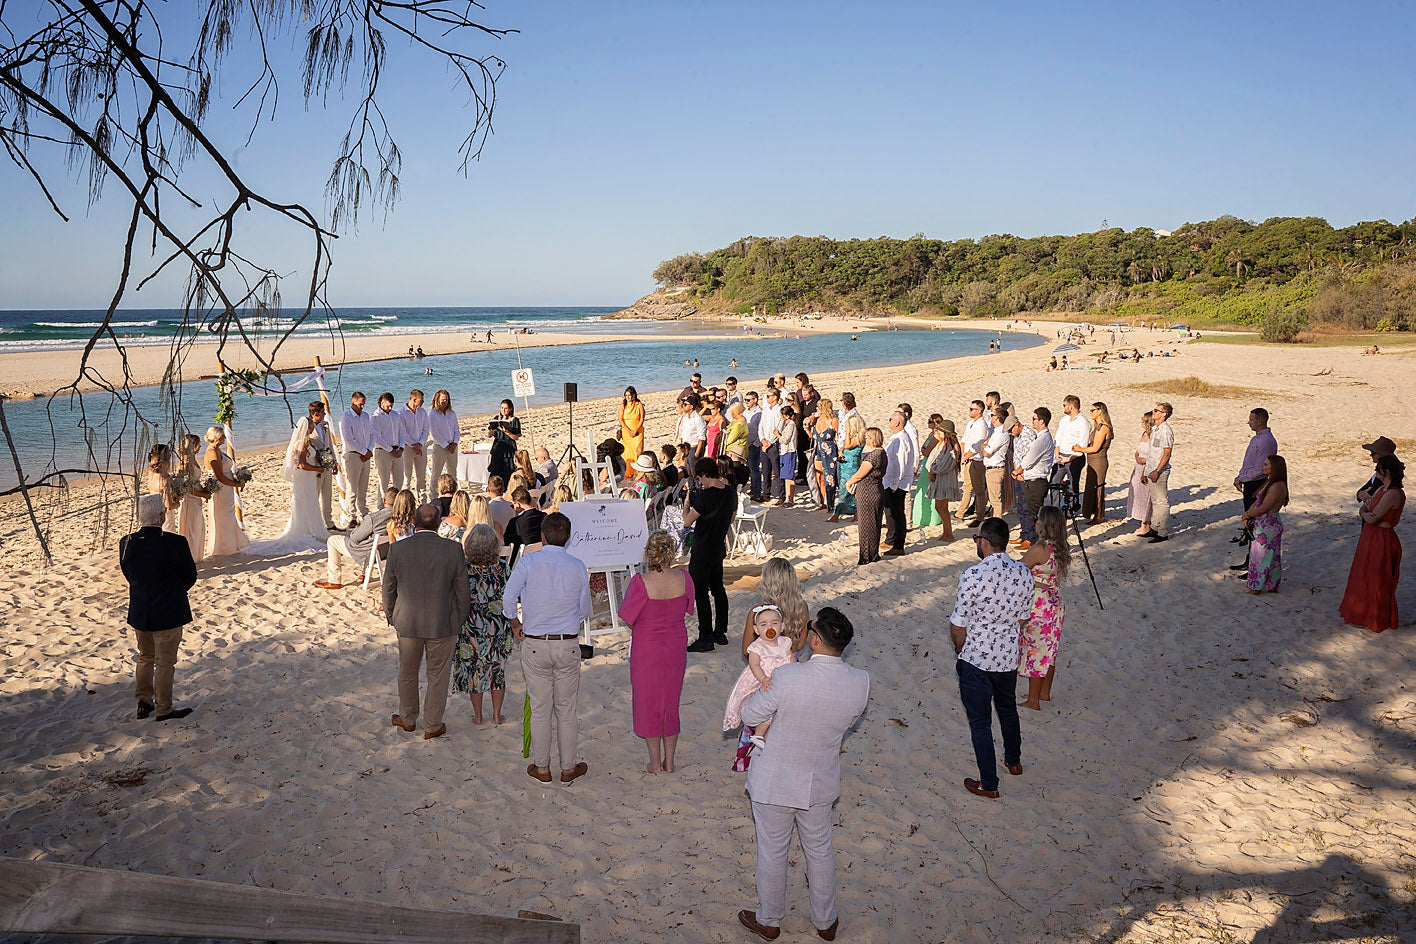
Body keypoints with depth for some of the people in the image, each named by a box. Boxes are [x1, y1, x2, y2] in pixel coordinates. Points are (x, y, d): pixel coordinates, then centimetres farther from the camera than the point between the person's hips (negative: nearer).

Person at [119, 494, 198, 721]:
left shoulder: (126, 544, -7)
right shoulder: (175, 543, -21)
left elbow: (129, 575, 6)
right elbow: (190, 577, -10)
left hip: (139, 613, 5)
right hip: (167, 614, -5)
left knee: (145, 658, 23)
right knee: (165, 662, 9)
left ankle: (143, 703, 34)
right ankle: (163, 709, 19)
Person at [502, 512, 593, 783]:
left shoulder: (529, 562, -8)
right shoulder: (578, 567, -2)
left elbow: (508, 598, -10)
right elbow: (584, 611, 5)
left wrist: (516, 624, 8)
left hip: (534, 645, -1)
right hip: (568, 645, 1)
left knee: (540, 708, 10)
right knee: (567, 708, 11)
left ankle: (541, 768, 21)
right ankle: (569, 768, 20)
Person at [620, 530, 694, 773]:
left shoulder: (641, 582, -24)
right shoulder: (683, 578, -13)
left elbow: (627, 617, -14)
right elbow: (688, 609, 2)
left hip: (646, 650, -3)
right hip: (676, 648, 4)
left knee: (648, 702, 14)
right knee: (671, 702, 18)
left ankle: (656, 763, 24)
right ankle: (669, 762, 28)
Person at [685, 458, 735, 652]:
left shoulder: (706, 496, -22)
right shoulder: (731, 493, 1)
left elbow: (687, 521, -15)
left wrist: (688, 502, 0)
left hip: (702, 552, -8)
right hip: (719, 549, 8)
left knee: (700, 593, 0)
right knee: (718, 589, 18)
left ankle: (706, 639, 4)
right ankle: (720, 632, 26)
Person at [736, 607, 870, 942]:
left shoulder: (786, 677, -31)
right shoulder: (861, 682, -18)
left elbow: (751, 716, -15)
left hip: (774, 782, -3)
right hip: (821, 783, 4)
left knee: (772, 852, 19)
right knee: (820, 849, 25)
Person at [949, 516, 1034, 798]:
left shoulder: (973, 576, -25)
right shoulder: (1024, 573, -8)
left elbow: (958, 627, -17)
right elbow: (1023, 620, 4)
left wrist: (961, 650, 3)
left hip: (976, 661, -6)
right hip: (1009, 658, 6)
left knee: (980, 722, 9)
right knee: (1008, 710, 29)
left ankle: (989, 784, 20)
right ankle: (1014, 761, 49)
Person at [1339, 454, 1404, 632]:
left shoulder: (1392, 494, -24)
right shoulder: (1382, 489, 7)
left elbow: (1373, 518, -22)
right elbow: (1362, 510, 7)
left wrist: (1369, 509, -1)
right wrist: (1366, 514, -16)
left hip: (1381, 542, -9)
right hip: (1371, 537, 9)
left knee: (1375, 581, 4)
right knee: (1365, 578, 20)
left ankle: (1373, 619, 18)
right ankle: (1364, 612, 35)